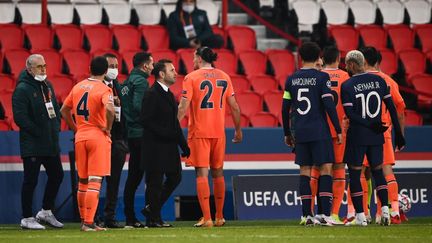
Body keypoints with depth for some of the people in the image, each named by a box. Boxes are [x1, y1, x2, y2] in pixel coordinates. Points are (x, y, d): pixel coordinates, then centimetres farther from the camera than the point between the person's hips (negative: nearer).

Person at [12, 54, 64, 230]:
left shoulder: (47, 86, 13)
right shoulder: (22, 89, -13)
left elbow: (55, 109, 22)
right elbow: (20, 117, -19)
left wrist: (56, 127, 6)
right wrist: (38, 133, -17)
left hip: (51, 143, 8)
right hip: (32, 145, -8)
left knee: (56, 176, 13)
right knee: (30, 181, -3)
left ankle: (46, 212, 27)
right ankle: (27, 219, 5)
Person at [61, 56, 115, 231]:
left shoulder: (78, 87, 10)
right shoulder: (104, 89, -9)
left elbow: (64, 110, 16)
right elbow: (109, 109, -28)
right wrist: (108, 127, -12)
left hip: (80, 137, 6)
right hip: (98, 137, -6)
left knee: (82, 181, 15)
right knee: (95, 181, -6)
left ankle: (84, 220, 21)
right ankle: (89, 223, -12)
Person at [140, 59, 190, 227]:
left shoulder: (168, 94, 17)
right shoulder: (152, 94, -12)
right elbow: (146, 120, -19)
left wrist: (183, 145, 15)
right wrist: (166, 133, -22)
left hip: (169, 145, 9)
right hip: (155, 146, -9)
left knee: (175, 177, 11)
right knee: (155, 182, -3)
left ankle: (152, 209, 20)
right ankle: (153, 219, 5)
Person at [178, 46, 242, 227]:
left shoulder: (191, 78, -5)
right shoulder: (224, 77, 7)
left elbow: (183, 107, -12)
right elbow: (234, 106, 8)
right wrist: (238, 130, 18)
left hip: (198, 132, -4)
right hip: (219, 132, 4)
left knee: (202, 173, -5)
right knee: (218, 173, 14)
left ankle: (206, 218, -12)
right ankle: (219, 217, 20)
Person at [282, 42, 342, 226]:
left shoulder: (291, 79, 9)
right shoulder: (322, 77, -5)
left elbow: (285, 109, 10)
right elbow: (329, 105, -10)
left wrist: (287, 133, 20)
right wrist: (338, 130, -4)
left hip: (299, 132, 4)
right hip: (319, 131, -4)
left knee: (305, 170, 7)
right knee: (326, 168, -2)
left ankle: (307, 215, 5)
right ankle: (325, 214, -12)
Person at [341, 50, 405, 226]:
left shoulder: (347, 86, -9)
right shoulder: (379, 80, 3)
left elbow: (350, 114, -16)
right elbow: (392, 108, 5)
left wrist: (369, 124, -12)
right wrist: (398, 133, 9)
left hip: (357, 135, -4)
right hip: (376, 136, 4)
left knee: (354, 174, 4)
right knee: (377, 171, 15)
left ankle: (360, 216, 0)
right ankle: (385, 210, 2)